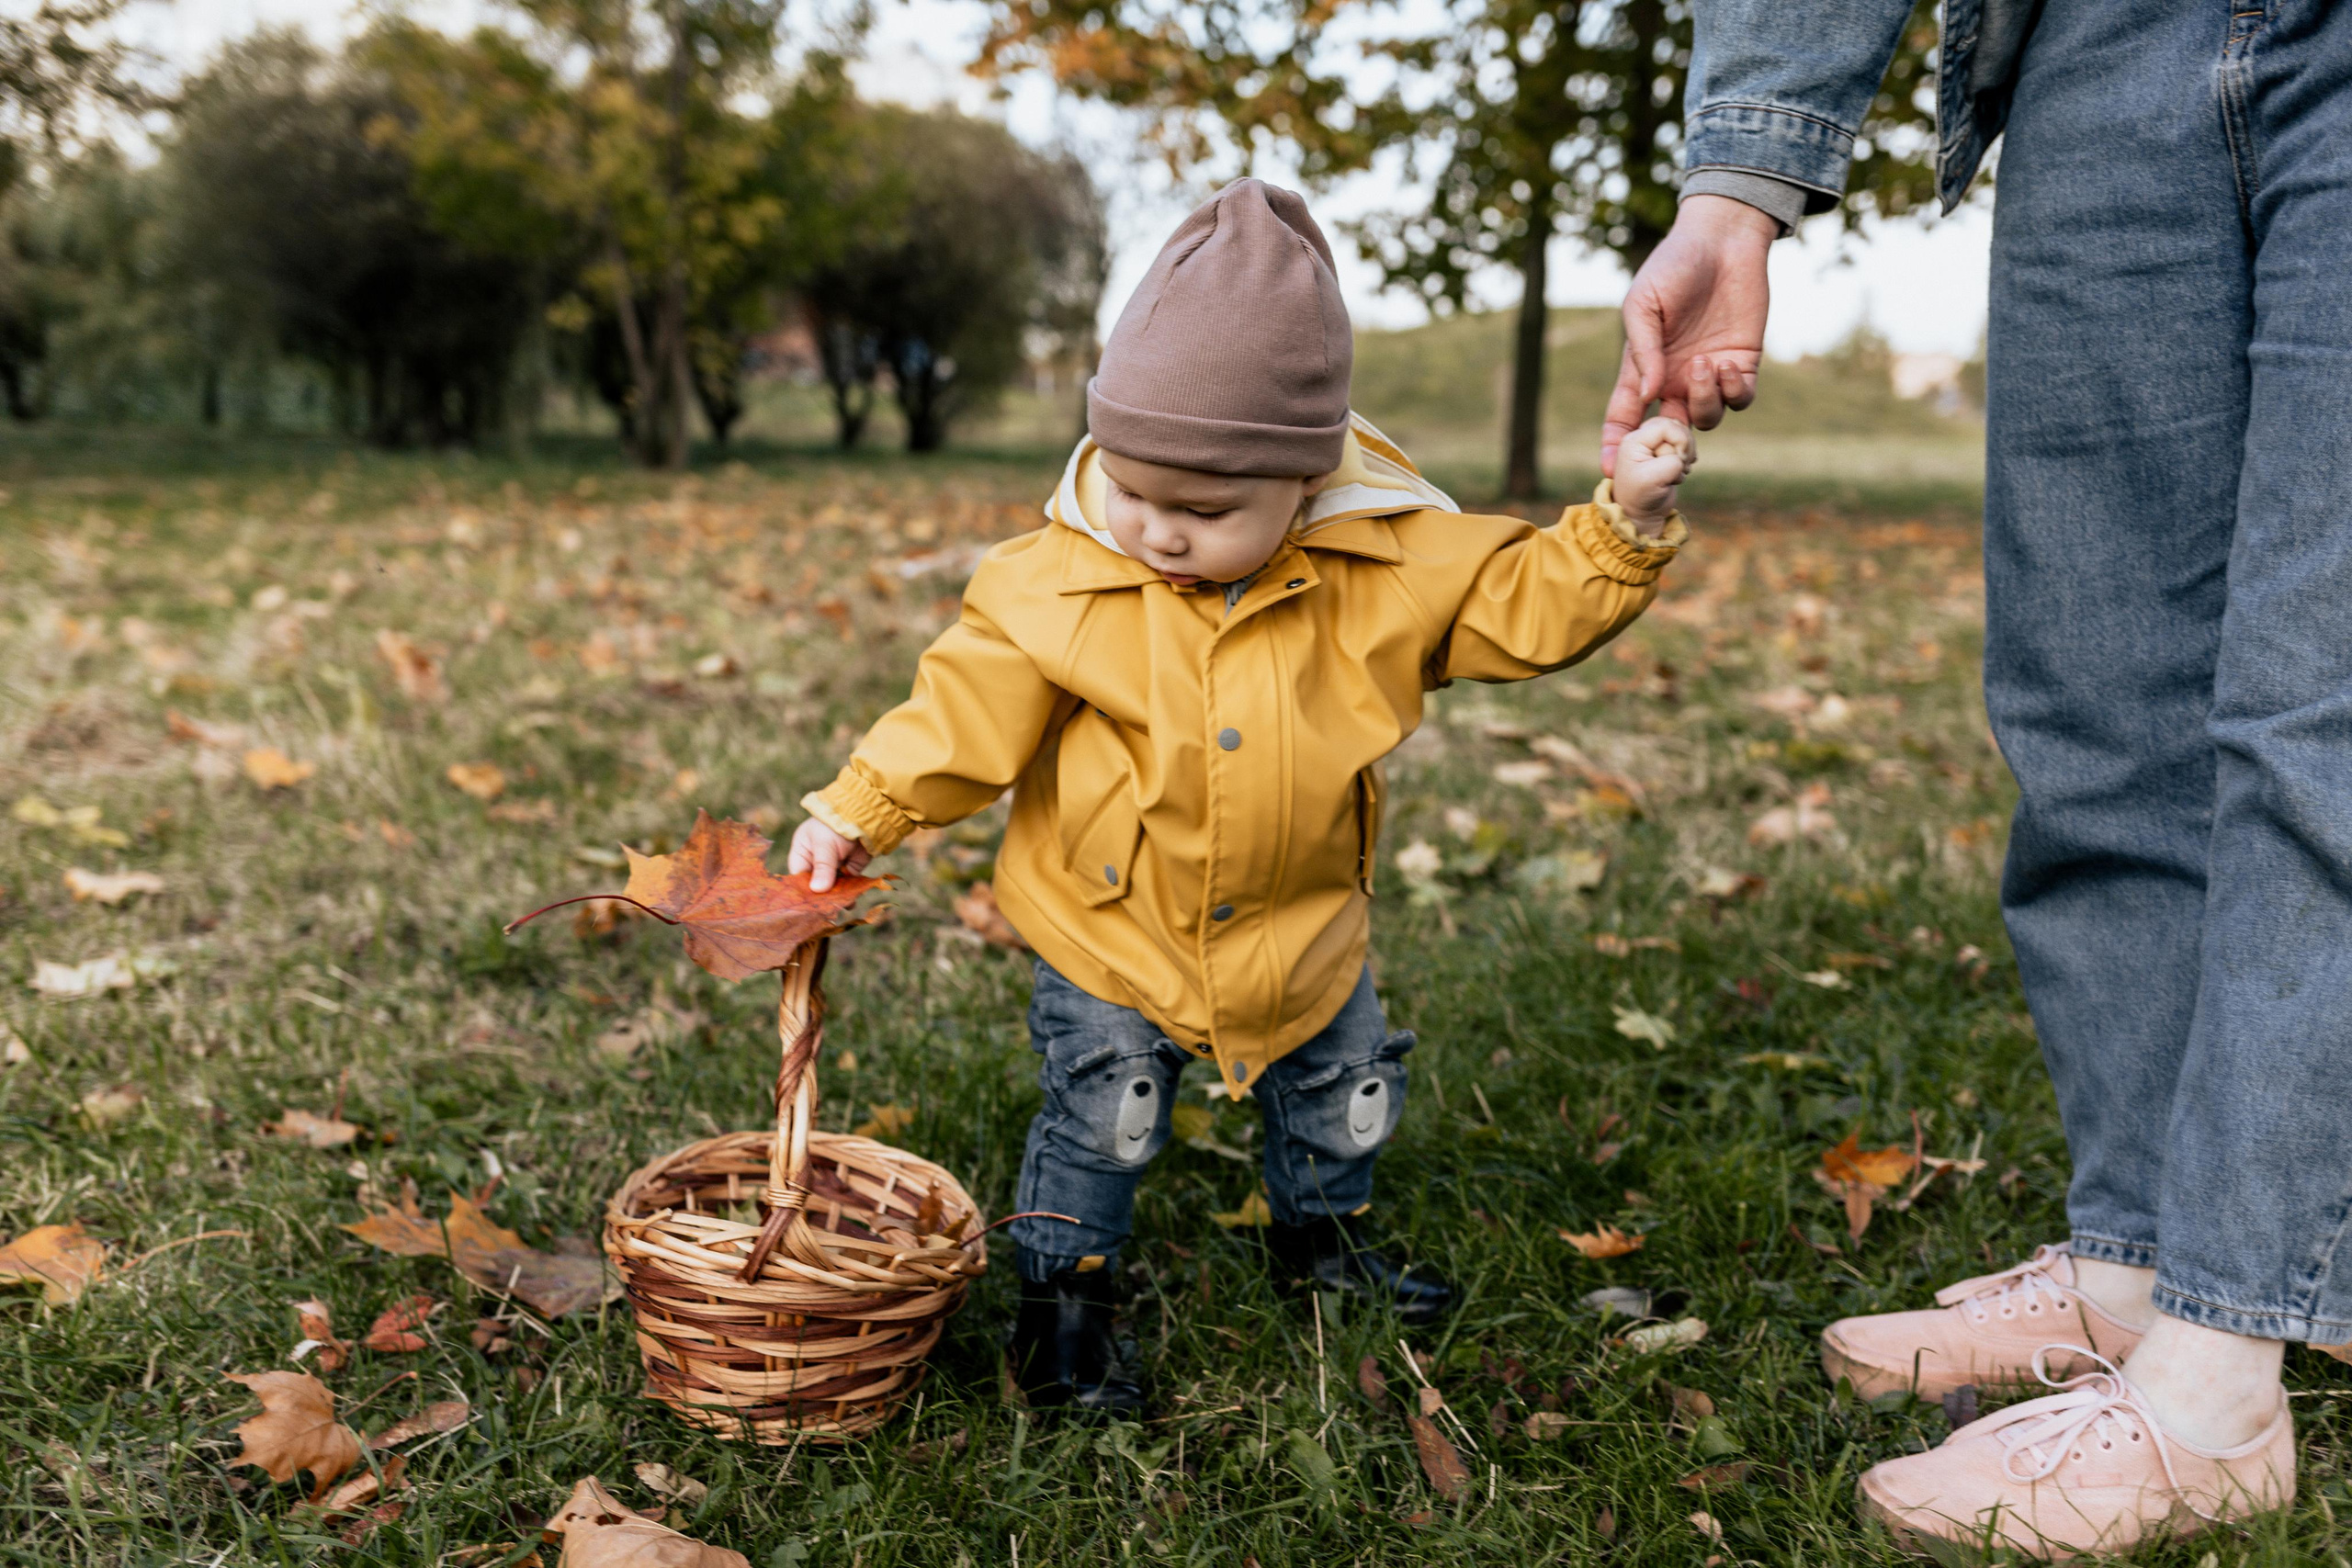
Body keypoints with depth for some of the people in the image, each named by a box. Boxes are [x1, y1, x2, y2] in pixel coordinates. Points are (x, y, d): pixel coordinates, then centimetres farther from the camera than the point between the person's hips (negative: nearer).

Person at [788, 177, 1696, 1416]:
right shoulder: (1059, 584, -18)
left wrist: (1623, 525, -22)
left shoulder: (1387, 574, -17)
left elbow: (1524, 605, -9)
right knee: (1104, 1110, -6)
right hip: (1109, 928, -2)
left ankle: (1317, 1233, 48)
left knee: (1347, 1092, 17)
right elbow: (967, 706, -11)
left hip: (1296, 930, 3)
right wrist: (857, 811, -13)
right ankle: (1061, 1294, 18)